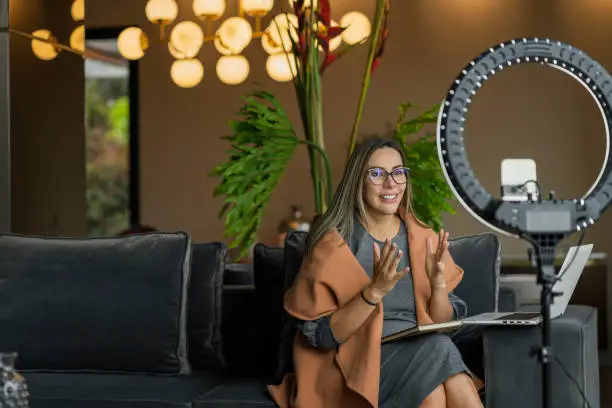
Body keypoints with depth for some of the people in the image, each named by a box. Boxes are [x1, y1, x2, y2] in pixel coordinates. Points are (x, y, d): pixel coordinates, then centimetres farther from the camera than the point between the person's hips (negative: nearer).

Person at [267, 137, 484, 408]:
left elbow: (443, 324, 7)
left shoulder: (423, 240, 7)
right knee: (437, 350, -29)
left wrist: (438, 284, -14)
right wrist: (374, 291, -23)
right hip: (359, 361, -3)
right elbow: (321, 335, -10)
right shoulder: (333, 243, -6)